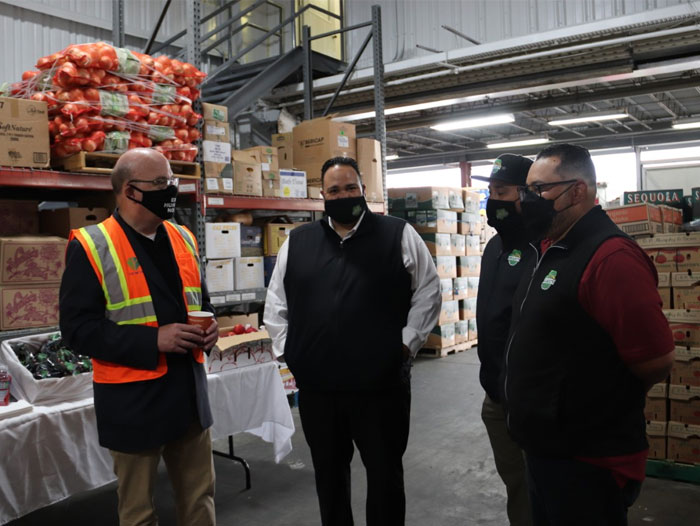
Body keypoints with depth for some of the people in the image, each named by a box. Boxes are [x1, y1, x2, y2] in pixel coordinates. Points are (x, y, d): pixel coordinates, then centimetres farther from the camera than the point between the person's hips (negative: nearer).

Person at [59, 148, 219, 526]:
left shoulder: (183, 239, 6)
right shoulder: (90, 248, -12)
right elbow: (78, 329, -16)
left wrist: (208, 326, -5)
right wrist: (153, 341, -24)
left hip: (189, 392, 5)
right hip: (133, 401, -5)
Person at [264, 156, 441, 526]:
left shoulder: (399, 236, 0)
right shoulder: (297, 242, 7)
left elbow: (427, 292, 2)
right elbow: (276, 303, 13)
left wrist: (407, 342, -5)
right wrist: (287, 350, 4)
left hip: (381, 384, -2)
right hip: (316, 387, 3)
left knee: (385, 473, 12)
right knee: (328, 474, 19)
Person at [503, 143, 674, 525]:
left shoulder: (611, 256, -23)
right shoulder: (548, 248, 7)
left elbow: (657, 359, -23)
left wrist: (607, 402, -6)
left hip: (587, 460, -9)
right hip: (544, 448, 9)